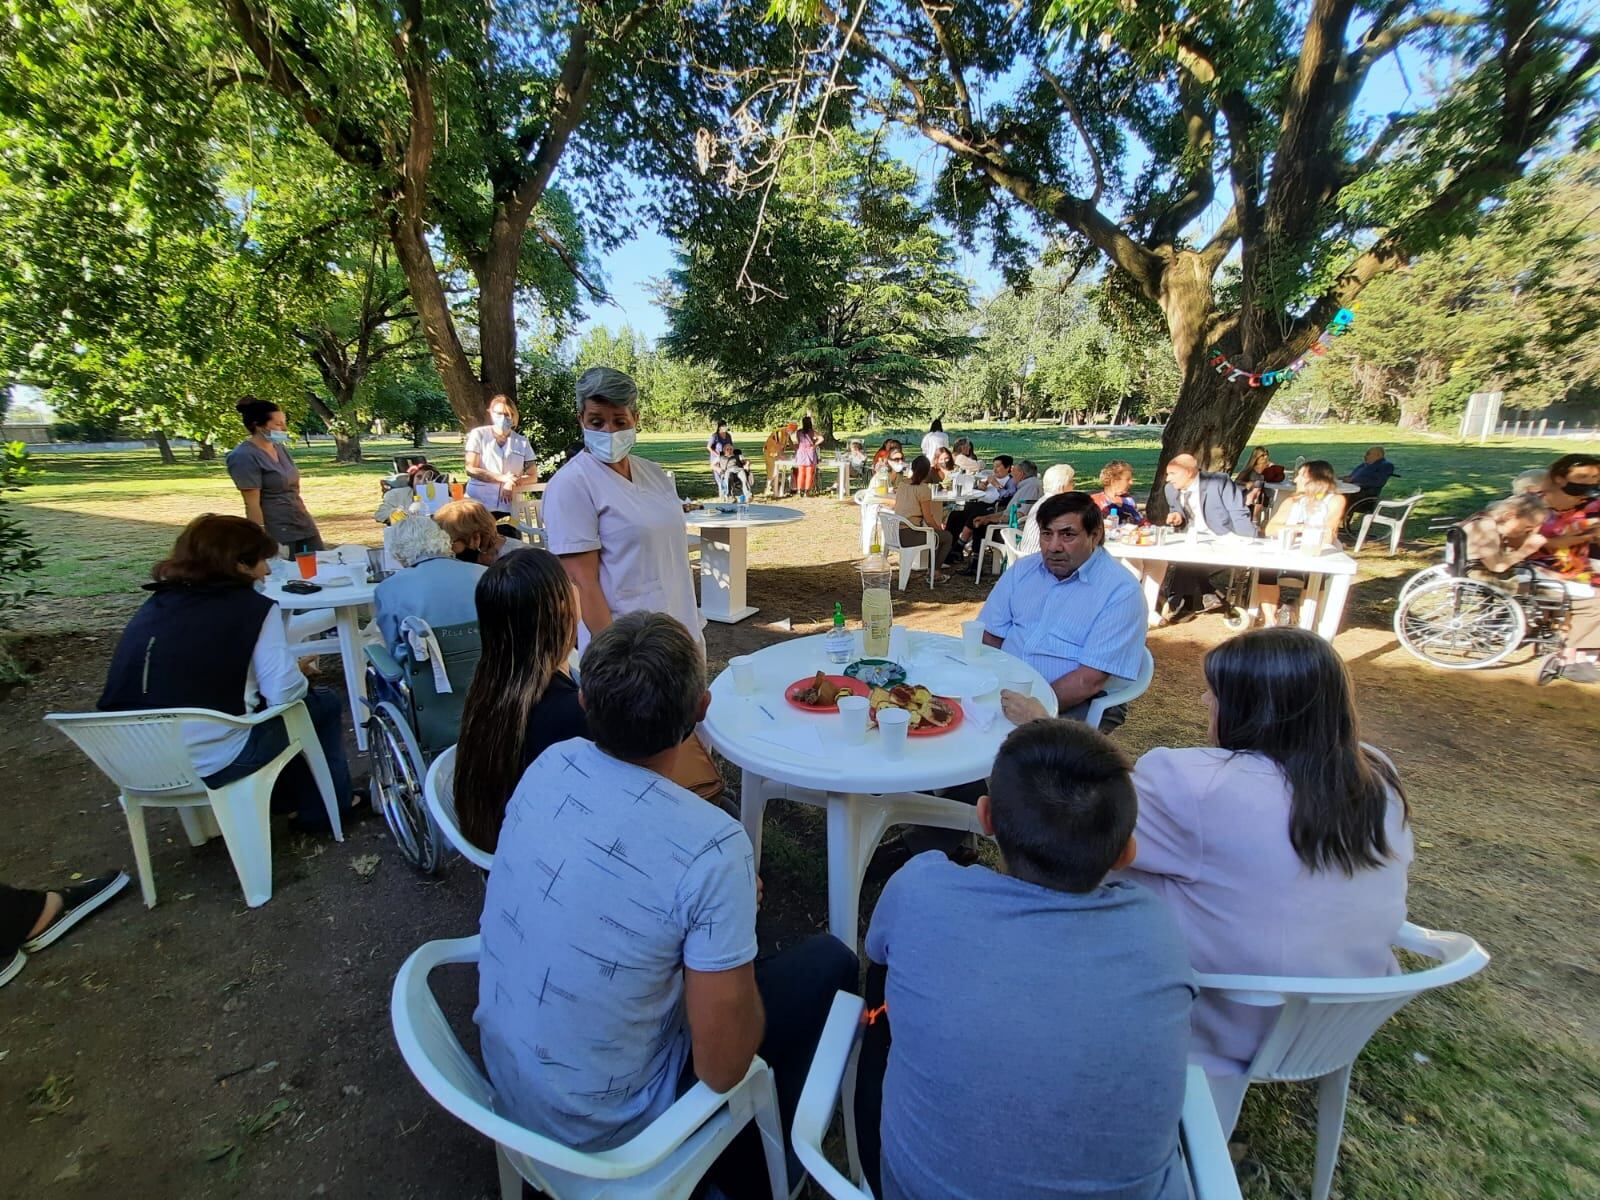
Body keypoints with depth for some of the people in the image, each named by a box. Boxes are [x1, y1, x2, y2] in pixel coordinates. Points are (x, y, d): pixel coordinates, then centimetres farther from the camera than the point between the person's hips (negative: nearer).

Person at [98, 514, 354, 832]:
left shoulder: (154, 605, 9)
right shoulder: (253, 607, -9)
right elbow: (284, 694, -13)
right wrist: (299, 674, 9)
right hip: (213, 764, -7)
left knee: (257, 703, 31)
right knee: (324, 702, 16)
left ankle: (286, 798, 43)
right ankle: (323, 811, 28)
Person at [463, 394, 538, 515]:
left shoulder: (522, 442, 8)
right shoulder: (478, 435, 3)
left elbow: (533, 477, 5)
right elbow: (471, 469, -5)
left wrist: (512, 483, -15)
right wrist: (502, 478, -18)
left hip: (507, 508, 2)